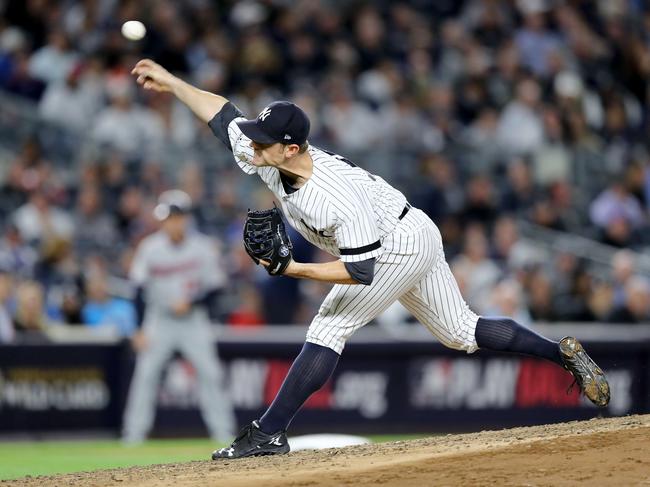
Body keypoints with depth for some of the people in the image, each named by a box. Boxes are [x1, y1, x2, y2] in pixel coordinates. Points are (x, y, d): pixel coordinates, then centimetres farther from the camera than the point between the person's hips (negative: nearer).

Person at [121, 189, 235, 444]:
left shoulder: (201, 246, -10)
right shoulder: (149, 248, -10)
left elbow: (213, 287, -4)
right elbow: (140, 291, -6)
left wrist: (190, 304, -21)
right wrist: (140, 329, -10)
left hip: (193, 320, 0)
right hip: (159, 320, 0)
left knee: (210, 373, -6)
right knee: (146, 373, -9)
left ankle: (224, 432, 1)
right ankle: (134, 433, -3)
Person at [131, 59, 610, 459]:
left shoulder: (339, 199, -38)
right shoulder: (268, 155, -16)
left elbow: (360, 271, -34)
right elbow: (225, 115, -3)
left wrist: (296, 269, -38)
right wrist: (172, 82, -8)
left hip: (403, 247, -9)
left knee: (329, 329, -15)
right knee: (461, 332, 19)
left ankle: (270, 432, -15)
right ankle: (564, 352, 26)